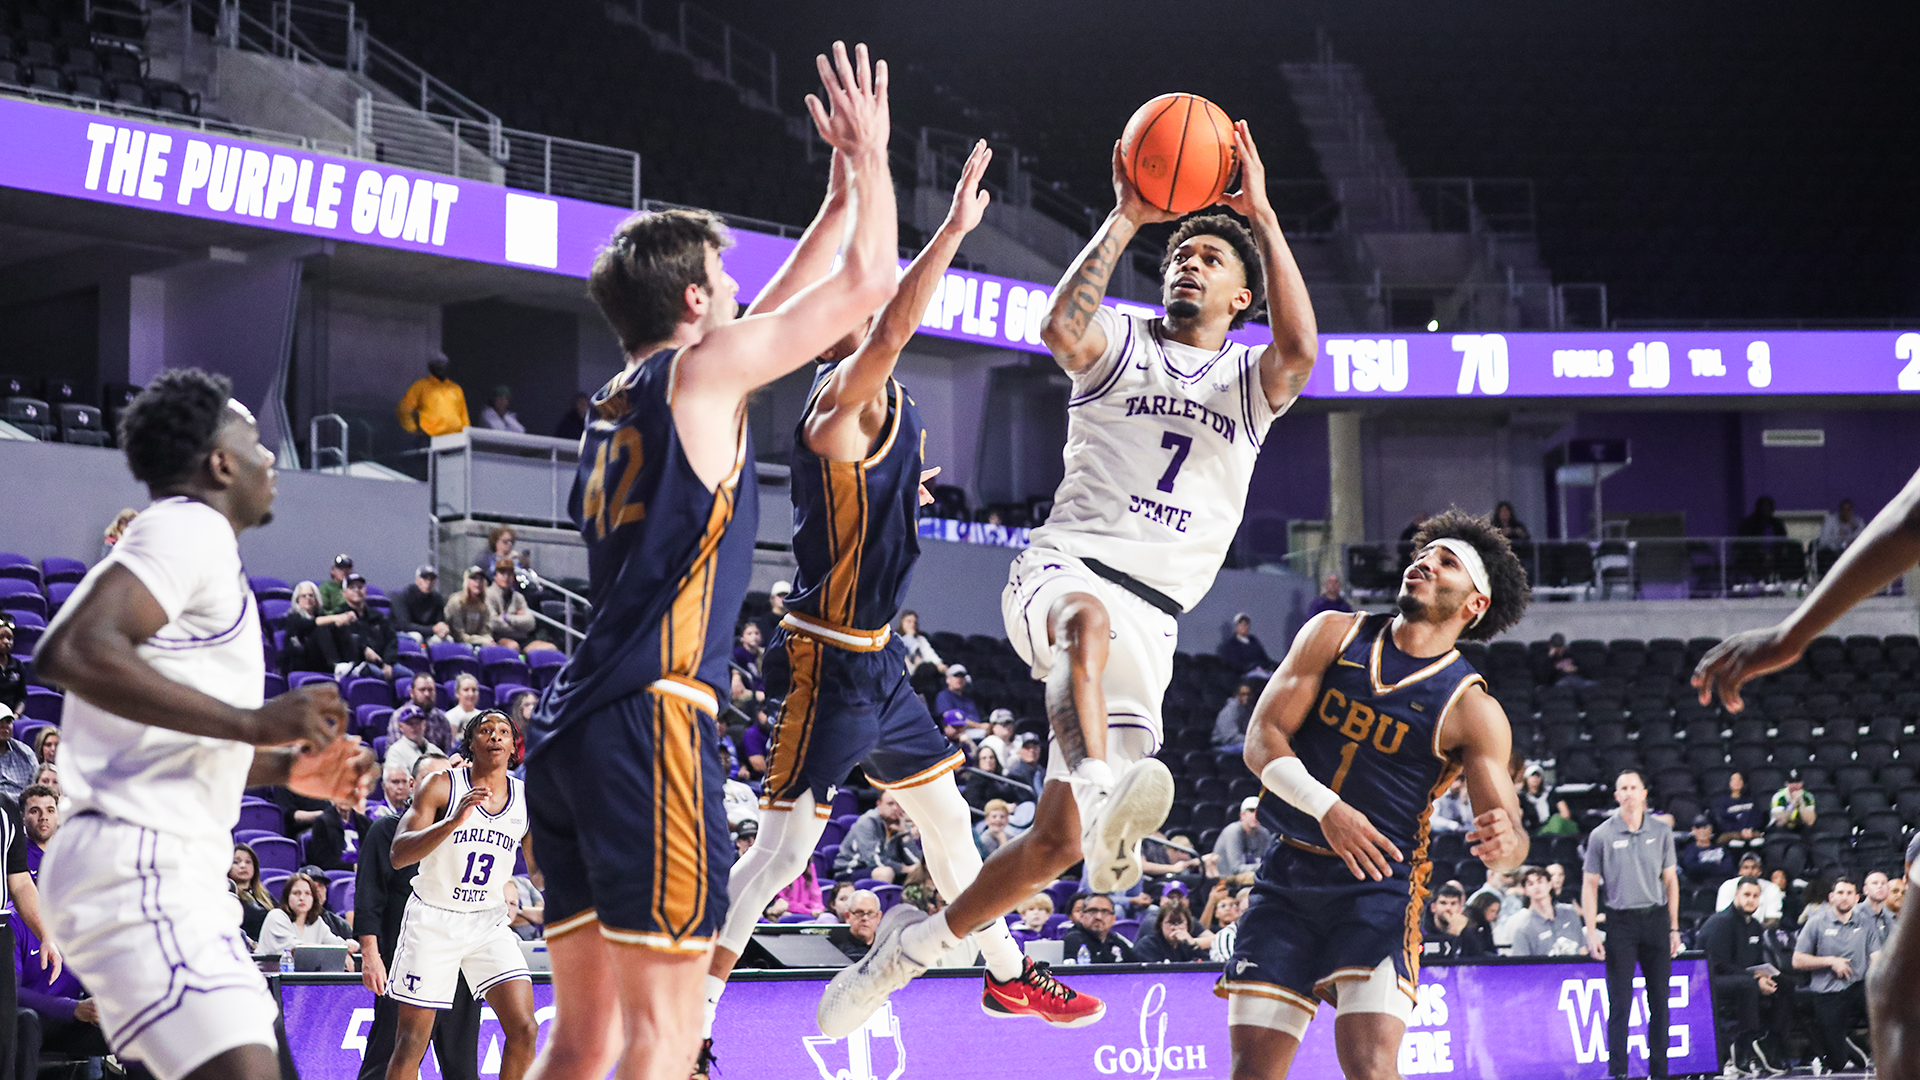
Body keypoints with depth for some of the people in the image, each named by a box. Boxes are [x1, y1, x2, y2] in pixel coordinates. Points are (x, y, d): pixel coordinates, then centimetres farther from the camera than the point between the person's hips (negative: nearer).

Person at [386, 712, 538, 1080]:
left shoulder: (527, 800, 2)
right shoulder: (441, 786, -11)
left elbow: (539, 874, 12)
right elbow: (398, 855, -20)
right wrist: (454, 821, -34)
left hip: (489, 922, 3)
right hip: (433, 920, -3)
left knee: (523, 1029, -11)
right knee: (412, 1041, -2)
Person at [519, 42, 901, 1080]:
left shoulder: (616, 401, 22)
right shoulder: (703, 368, -1)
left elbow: (771, 318, 37)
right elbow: (869, 278, 4)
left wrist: (841, 190, 42)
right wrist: (870, 155, 19)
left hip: (570, 725, 9)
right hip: (649, 720, -9)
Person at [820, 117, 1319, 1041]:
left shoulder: (1250, 380, 15)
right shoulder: (1123, 344, 12)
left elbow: (1300, 350, -10)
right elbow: (1060, 329, -13)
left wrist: (1263, 216, -11)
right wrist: (1127, 218, -14)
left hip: (1149, 621, 3)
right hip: (1064, 569, -2)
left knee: (1056, 841, -3)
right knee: (1090, 616, -44)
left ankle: (915, 944, 15)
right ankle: (1104, 791, -64)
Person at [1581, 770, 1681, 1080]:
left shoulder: (1661, 831, 6)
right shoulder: (1601, 835, 0)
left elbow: (1670, 880, 11)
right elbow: (1590, 885, 2)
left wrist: (1674, 928, 7)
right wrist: (1591, 933, -5)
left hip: (1656, 918, 2)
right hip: (1620, 922, -2)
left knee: (1659, 1000, 4)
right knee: (1619, 1002, -5)